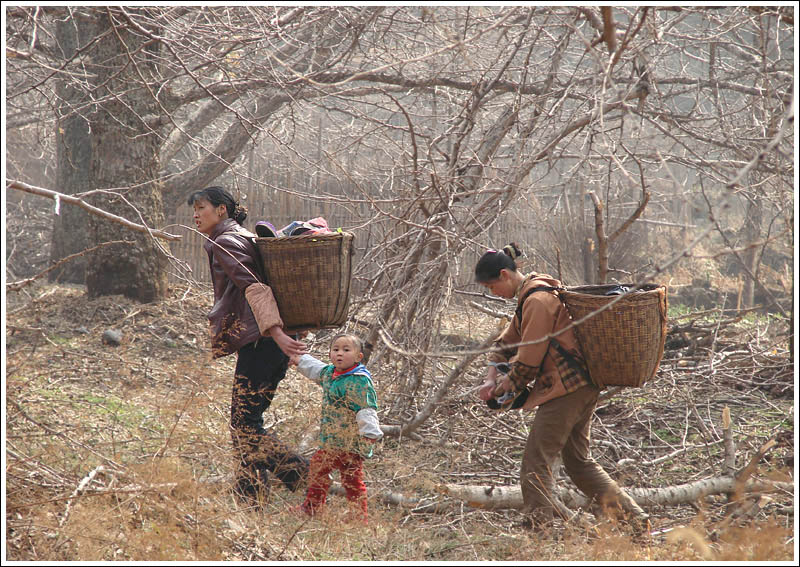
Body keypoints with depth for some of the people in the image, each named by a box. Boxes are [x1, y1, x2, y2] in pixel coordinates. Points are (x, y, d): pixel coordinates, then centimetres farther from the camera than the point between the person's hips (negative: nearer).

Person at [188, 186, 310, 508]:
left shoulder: (223, 243, -6)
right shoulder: (245, 237, 23)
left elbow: (253, 288, -18)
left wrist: (275, 333, -28)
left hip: (257, 344, -10)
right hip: (271, 346, 10)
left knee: (244, 424, -6)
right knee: (246, 423, 11)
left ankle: (302, 473, -11)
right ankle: (251, 499, 11)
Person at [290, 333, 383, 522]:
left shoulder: (359, 381, -20)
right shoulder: (329, 372, 7)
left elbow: (367, 409, -25)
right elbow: (316, 369, 31)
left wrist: (370, 432, -35)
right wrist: (299, 360, 44)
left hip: (352, 442, -9)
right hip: (330, 440, 9)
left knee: (352, 480, -5)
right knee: (317, 468, 22)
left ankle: (360, 518, 4)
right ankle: (311, 507, 39)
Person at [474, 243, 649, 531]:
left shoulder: (537, 301, -15)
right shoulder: (529, 296, 18)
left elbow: (530, 357, -15)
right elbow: (509, 340, 22)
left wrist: (508, 385, 1)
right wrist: (491, 377, 9)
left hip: (564, 389, -11)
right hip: (583, 387, 11)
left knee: (535, 465, -7)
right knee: (579, 460, 17)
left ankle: (540, 523, -8)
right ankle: (632, 516, 18)